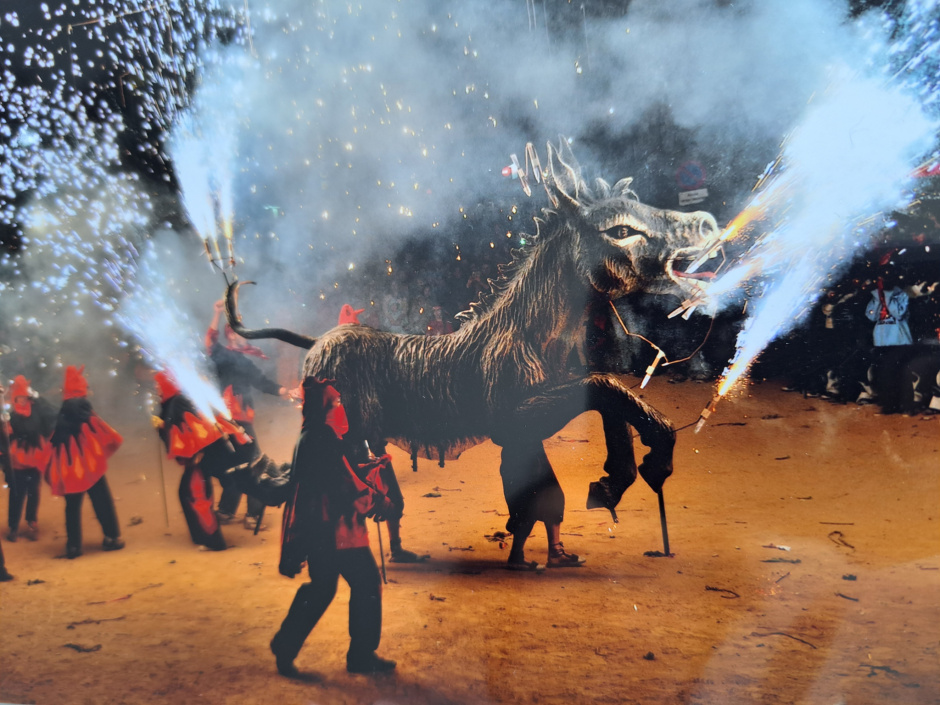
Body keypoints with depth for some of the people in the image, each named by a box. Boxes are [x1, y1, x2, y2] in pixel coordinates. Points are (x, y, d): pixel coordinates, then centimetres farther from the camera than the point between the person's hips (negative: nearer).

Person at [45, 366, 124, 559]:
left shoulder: (63, 410, 14)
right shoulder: (82, 405, -5)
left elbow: (56, 439, 18)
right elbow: (95, 429, -12)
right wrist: (112, 441, -1)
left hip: (67, 465, 6)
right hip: (86, 462, -6)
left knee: (73, 505, 10)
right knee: (102, 500, 2)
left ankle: (73, 545, 7)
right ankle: (112, 538, 3)